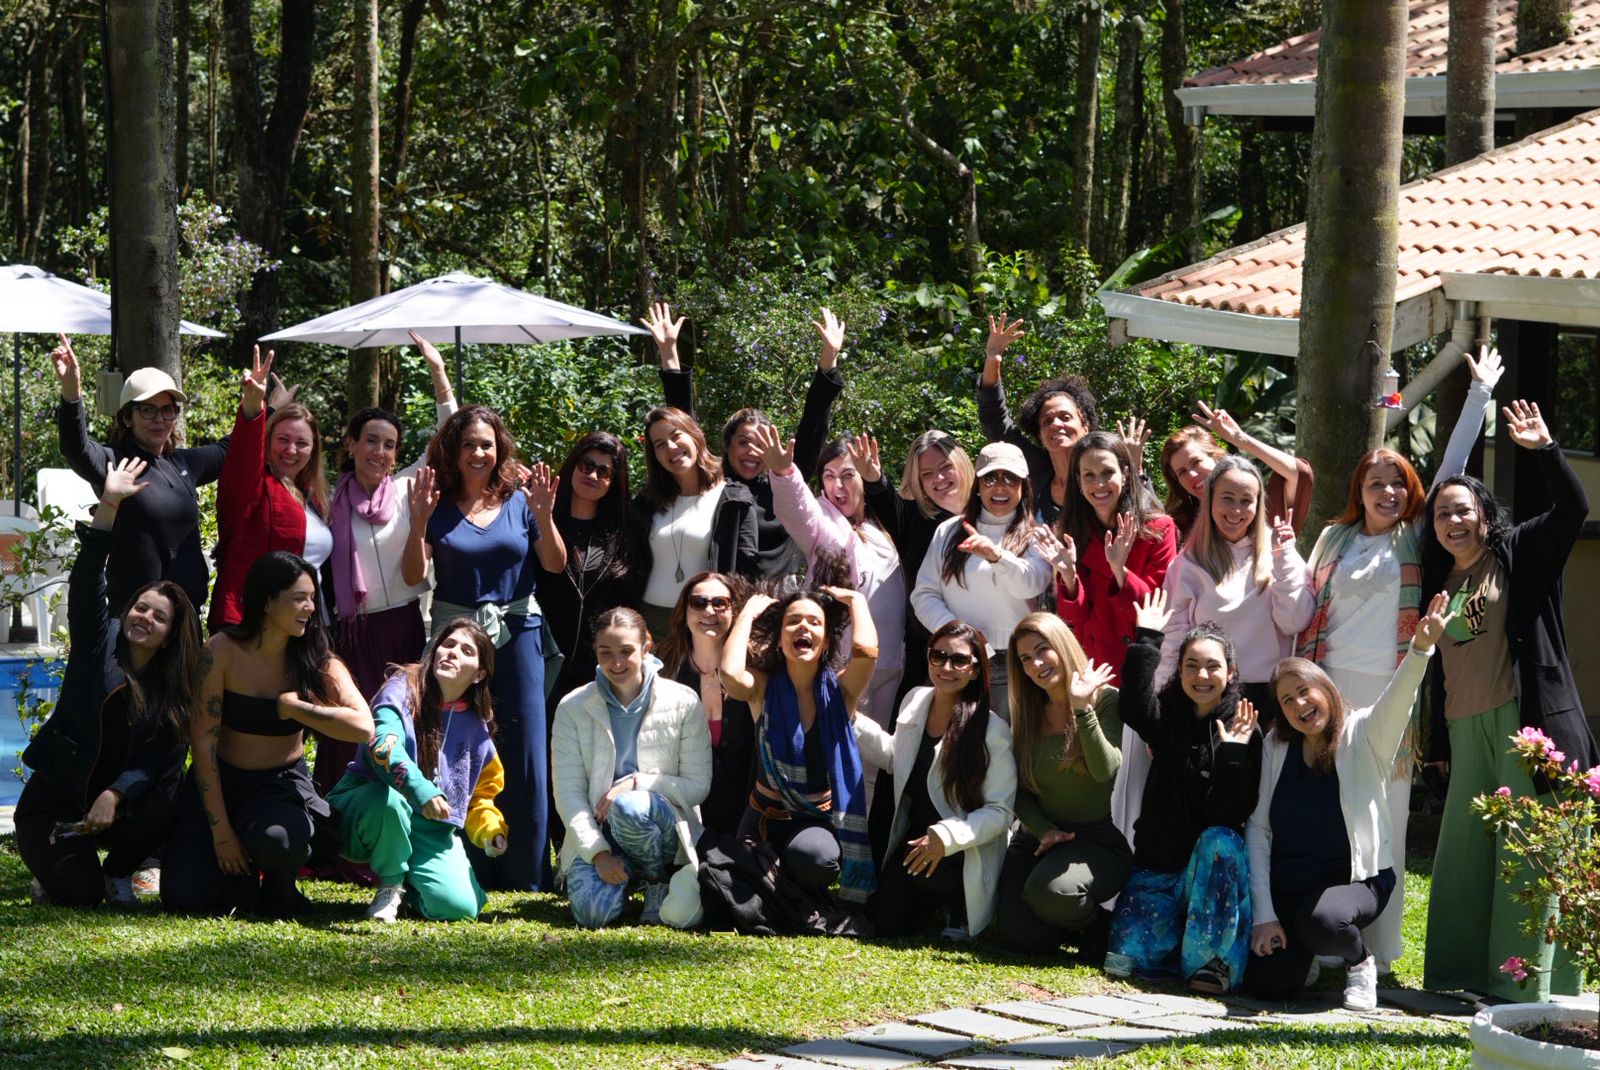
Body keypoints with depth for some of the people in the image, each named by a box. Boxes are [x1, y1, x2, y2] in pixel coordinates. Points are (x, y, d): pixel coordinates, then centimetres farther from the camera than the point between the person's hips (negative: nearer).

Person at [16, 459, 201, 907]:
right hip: (56, 798, -2)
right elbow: (87, 582, -17)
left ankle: (118, 873, 0)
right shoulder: (99, 643, -3)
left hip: (121, 799, 2)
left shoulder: (175, 688, 0)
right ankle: (52, 858, 16)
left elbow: (159, 762, -10)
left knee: (164, 811, -31)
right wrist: (108, 506, -27)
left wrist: (114, 795, -28)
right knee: (79, 894, -21)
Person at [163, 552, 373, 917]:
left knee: (277, 839, -37)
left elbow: (363, 727, -24)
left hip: (283, 782, 0)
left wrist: (293, 707, -23)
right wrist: (220, 829, -17)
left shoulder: (317, 660, -10)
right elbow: (203, 742, -14)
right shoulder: (222, 652, -15)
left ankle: (280, 888, 1)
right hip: (220, 780, 0)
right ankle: (240, 871, 19)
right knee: (184, 898, -15)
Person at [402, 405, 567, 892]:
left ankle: (526, 875, 5)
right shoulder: (438, 507, 4)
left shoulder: (520, 500, 5)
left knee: (524, 759, -1)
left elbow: (555, 565, -1)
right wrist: (419, 523, -16)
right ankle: (468, 872, 6)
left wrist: (545, 517, -16)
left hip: (517, 634, 0)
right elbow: (414, 575, -3)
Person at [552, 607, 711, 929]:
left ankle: (658, 882, -7)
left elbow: (698, 786, -2)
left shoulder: (684, 703, -2)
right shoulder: (573, 708, 1)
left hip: (664, 827, -1)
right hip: (596, 833, 1)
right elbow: (567, 791, -5)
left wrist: (639, 782, -19)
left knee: (628, 807, -38)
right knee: (594, 912, -29)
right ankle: (623, 876, 8)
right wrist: (598, 853, -18)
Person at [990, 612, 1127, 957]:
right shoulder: (1029, 714, 8)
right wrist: (1044, 830, -11)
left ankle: (1101, 926, -1)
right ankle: (1076, 923, 21)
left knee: (1049, 890, -36)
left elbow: (1106, 770, -23)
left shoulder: (1107, 701, -8)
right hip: (1038, 838, 5)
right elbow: (1020, 792, 8)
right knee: (1015, 937, -13)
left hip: (1100, 840, -5)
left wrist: (1083, 708, -30)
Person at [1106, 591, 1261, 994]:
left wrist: (1233, 753, -25)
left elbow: (1230, 816, -14)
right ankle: (1186, 936, 11)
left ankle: (1210, 960, -28)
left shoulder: (1244, 733, -4)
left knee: (1220, 841, -38)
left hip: (1213, 868, -1)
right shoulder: (1168, 715, 3)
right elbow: (1133, 707, -23)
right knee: (1124, 959, -20)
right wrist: (1146, 640, -24)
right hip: (1158, 866, 1)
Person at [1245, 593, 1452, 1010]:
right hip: (1285, 884, 4)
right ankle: (1300, 948, 22)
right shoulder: (1276, 747, 3)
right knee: (1268, 984, -15)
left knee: (1323, 920, -38)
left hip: (1354, 878, -4)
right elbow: (1257, 828, 1)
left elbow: (1397, 701, -28)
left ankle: (1360, 963, -2)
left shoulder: (1363, 734, -6)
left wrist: (1419, 650, -49)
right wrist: (1263, 914, -7)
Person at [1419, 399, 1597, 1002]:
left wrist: (1544, 450, -20)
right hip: (1464, 727, 6)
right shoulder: (1440, 580, 17)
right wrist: (1438, 738, 17)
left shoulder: (1519, 555, 2)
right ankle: (1467, 968, 15)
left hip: (1523, 719, -6)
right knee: (1464, 847, 8)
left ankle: (1527, 978, -6)